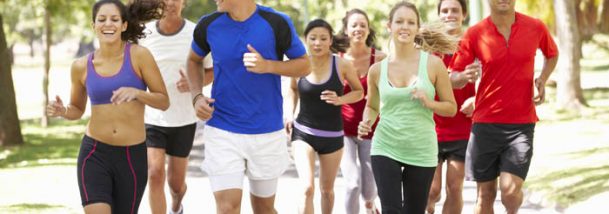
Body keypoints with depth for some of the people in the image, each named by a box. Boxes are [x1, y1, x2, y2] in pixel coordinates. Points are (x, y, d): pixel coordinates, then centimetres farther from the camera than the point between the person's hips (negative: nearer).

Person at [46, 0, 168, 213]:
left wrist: (136, 93, -22)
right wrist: (62, 111, -6)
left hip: (133, 156, 0)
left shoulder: (138, 55, -6)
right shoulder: (82, 66, 1)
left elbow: (164, 101, -3)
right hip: (94, 155, 0)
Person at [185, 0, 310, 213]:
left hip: (266, 131, 0)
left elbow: (304, 65, 0)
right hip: (222, 130, 0)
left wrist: (268, 66, -18)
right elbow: (193, 60, 17)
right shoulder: (209, 25, -2)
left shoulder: (276, 23, -9)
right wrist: (197, 96, -1)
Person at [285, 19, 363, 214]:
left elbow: (359, 92, 4)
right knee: (308, 188, -17)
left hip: (332, 136, 1)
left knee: (327, 189, 18)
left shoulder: (342, 65, -10)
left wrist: (340, 100, -15)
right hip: (303, 133, -1)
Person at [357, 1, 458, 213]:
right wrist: (366, 123, -2)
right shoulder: (377, 70, 2)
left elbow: (451, 108, 3)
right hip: (385, 148, 0)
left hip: (422, 151, 0)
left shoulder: (433, 64, -3)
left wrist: (429, 102, -16)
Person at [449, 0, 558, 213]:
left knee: (510, 191, -13)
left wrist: (542, 79, 3)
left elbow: (552, 54, 23)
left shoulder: (536, 28, 1)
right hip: (486, 123, 0)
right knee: (485, 194, 5)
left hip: (521, 124, 0)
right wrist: (464, 77, -24)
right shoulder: (474, 34, -3)